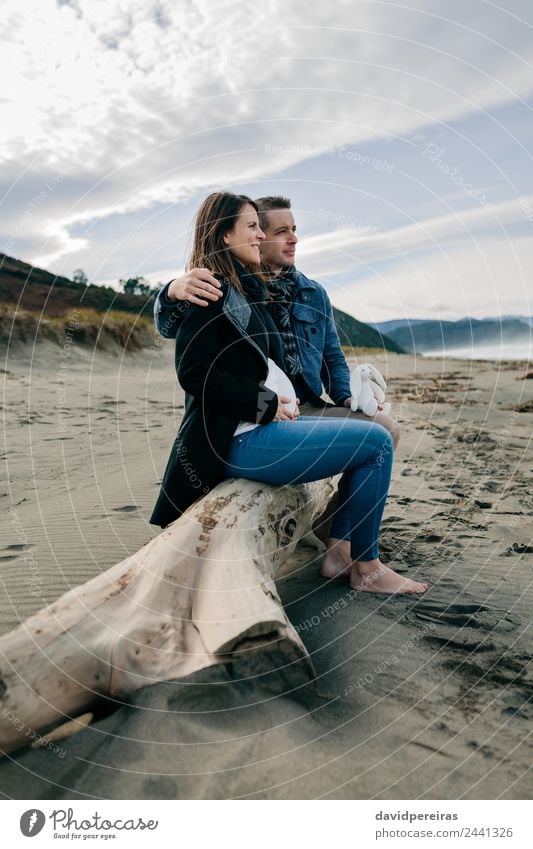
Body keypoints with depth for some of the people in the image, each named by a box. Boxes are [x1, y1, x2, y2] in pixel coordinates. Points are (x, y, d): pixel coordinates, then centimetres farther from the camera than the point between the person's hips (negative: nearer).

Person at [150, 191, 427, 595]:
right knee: (376, 442, -10)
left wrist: (285, 401, 6)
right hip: (240, 438, -10)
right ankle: (366, 568, 3)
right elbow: (194, 373, -19)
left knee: (372, 432, 14)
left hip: (267, 423, 10)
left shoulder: (248, 290, 20)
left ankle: (340, 553, 10)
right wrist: (267, 404, -14)